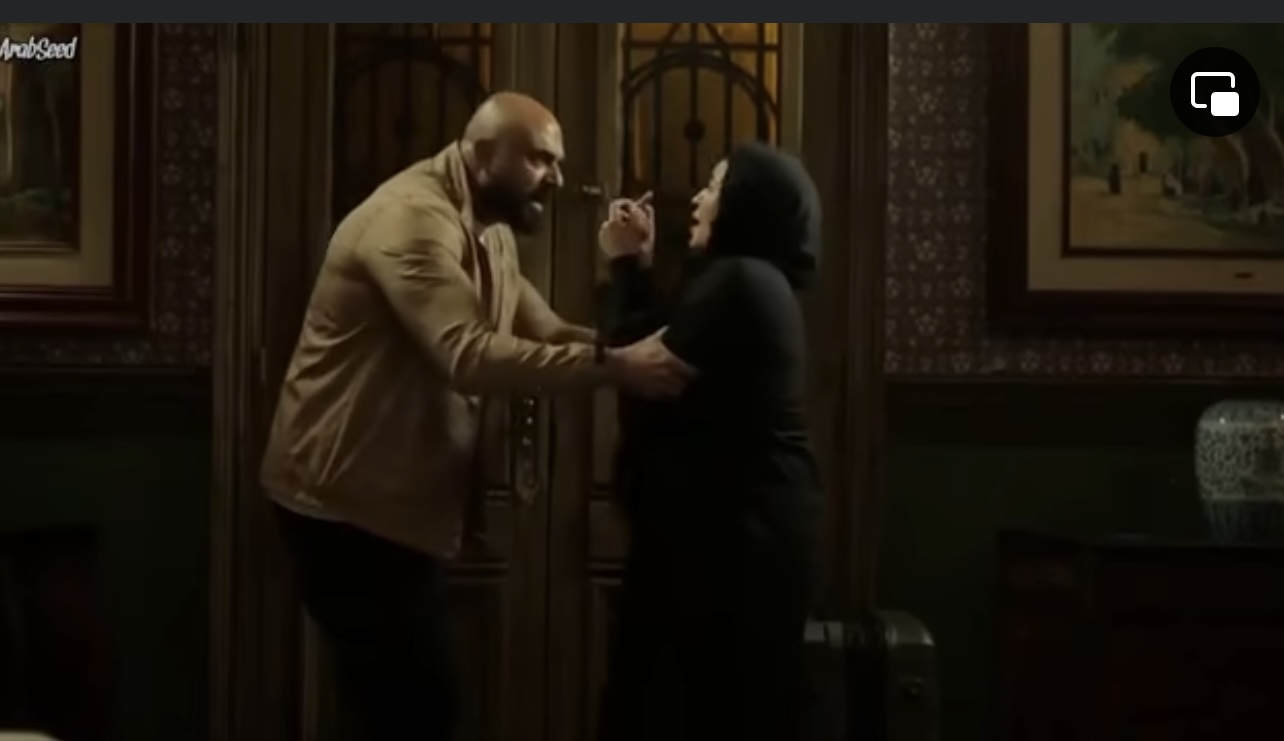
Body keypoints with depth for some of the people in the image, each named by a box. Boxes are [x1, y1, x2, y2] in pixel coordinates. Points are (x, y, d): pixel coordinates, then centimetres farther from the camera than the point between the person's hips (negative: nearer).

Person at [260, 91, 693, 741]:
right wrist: (611, 365, -36)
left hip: (399, 500, 10)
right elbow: (470, 356, -34)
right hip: (348, 498, -10)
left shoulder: (486, 231, 12)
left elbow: (549, 333, 7)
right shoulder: (414, 216, -21)